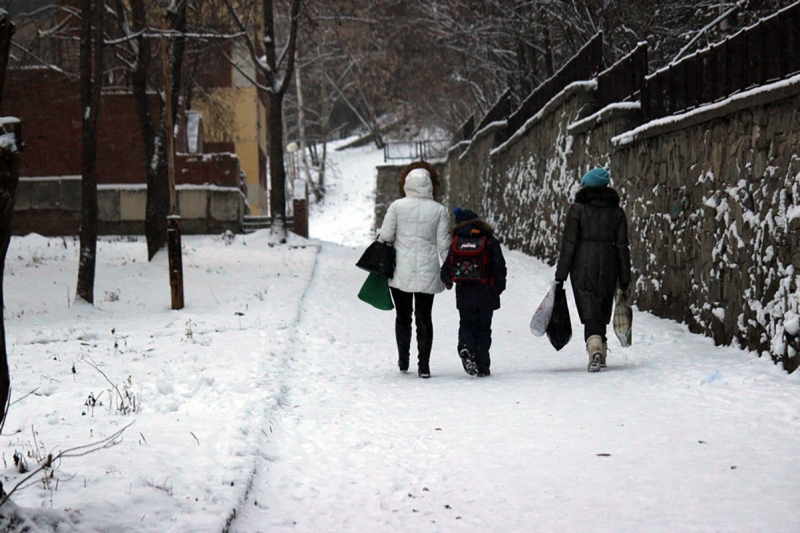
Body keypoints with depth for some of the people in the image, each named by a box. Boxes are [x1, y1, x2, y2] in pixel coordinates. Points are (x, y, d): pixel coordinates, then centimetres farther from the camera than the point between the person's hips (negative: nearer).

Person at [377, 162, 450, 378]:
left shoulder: (397, 206, -3)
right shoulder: (439, 210, -1)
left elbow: (385, 236, -3)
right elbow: (443, 244, 0)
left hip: (401, 271, 0)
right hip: (428, 272, 0)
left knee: (403, 316, 15)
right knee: (424, 318, 6)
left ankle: (403, 360, 21)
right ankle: (423, 364, 0)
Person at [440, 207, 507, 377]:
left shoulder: (456, 243, 1)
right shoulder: (490, 241, -3)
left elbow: (447, 267, 5)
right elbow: (500, 266, -4)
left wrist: (447, 282, 26)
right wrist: (499, 287, 10)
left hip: (464, 294, 1)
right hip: (486, 295, -1)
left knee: (466, 325, 13)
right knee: (483, 328, 8)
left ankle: (466, 348, -19)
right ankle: (482, 366, 3)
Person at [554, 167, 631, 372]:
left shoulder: (578, 208, -2)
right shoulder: (616, 211, 8)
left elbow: (569, 242, -6)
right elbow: (622, 246, 7)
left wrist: (561, 274, -3)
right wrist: (624, 279, 9)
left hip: (583, 265, -3)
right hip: (608, 265, 3)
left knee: (589, 310, -7)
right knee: (602, 311, 16)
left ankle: (595, 348, -29)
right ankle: (601, 349, 23)